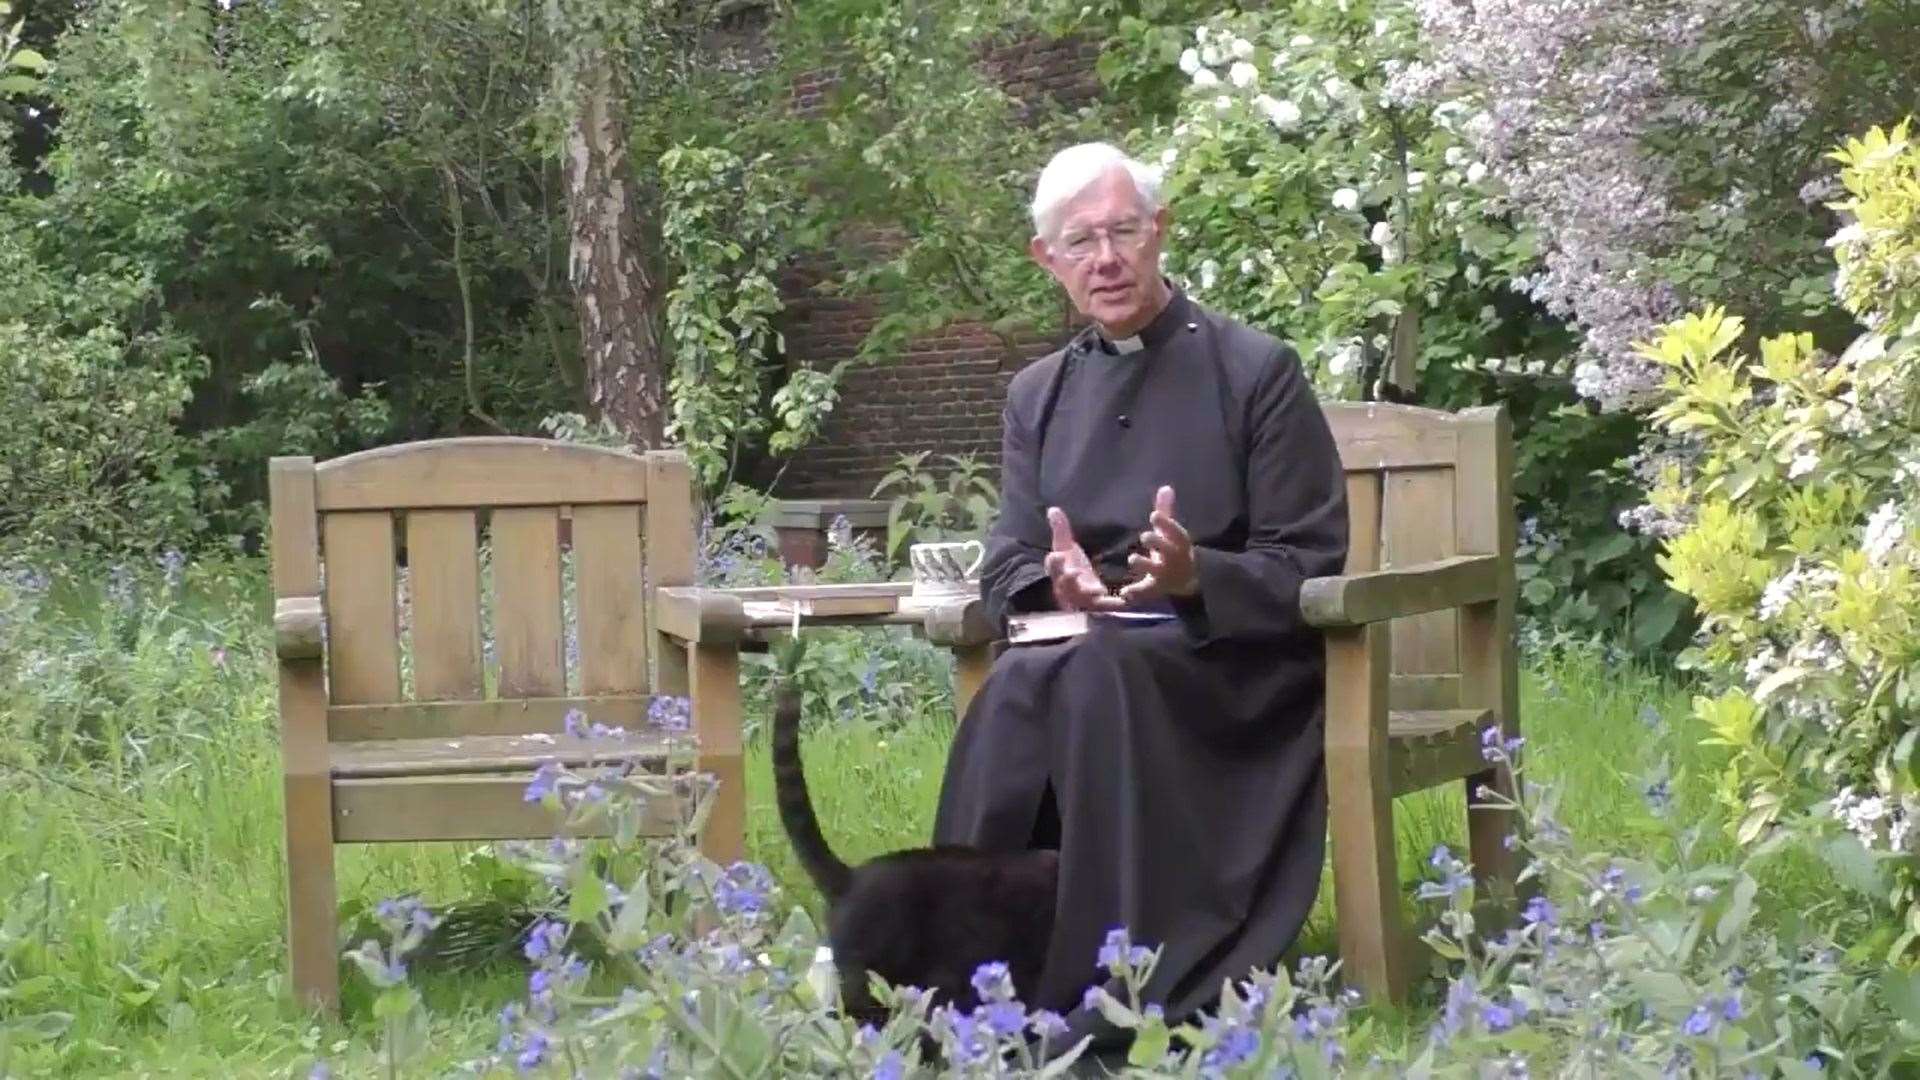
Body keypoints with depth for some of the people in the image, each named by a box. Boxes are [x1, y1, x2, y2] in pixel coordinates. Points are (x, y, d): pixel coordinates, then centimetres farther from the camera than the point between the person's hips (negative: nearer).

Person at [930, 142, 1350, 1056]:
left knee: (1098, 672, -36)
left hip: (1233, 666, -3)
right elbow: (1005, 572, 9)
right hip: (1078, 653, 4)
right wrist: (1055, 583, -16)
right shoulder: (1036, 393, 15)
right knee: (1015, 689, -33)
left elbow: (1311, 569, -4)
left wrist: (1197, 577, -24)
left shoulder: (1257, 372, 0)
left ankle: (1108, 1002, -37)